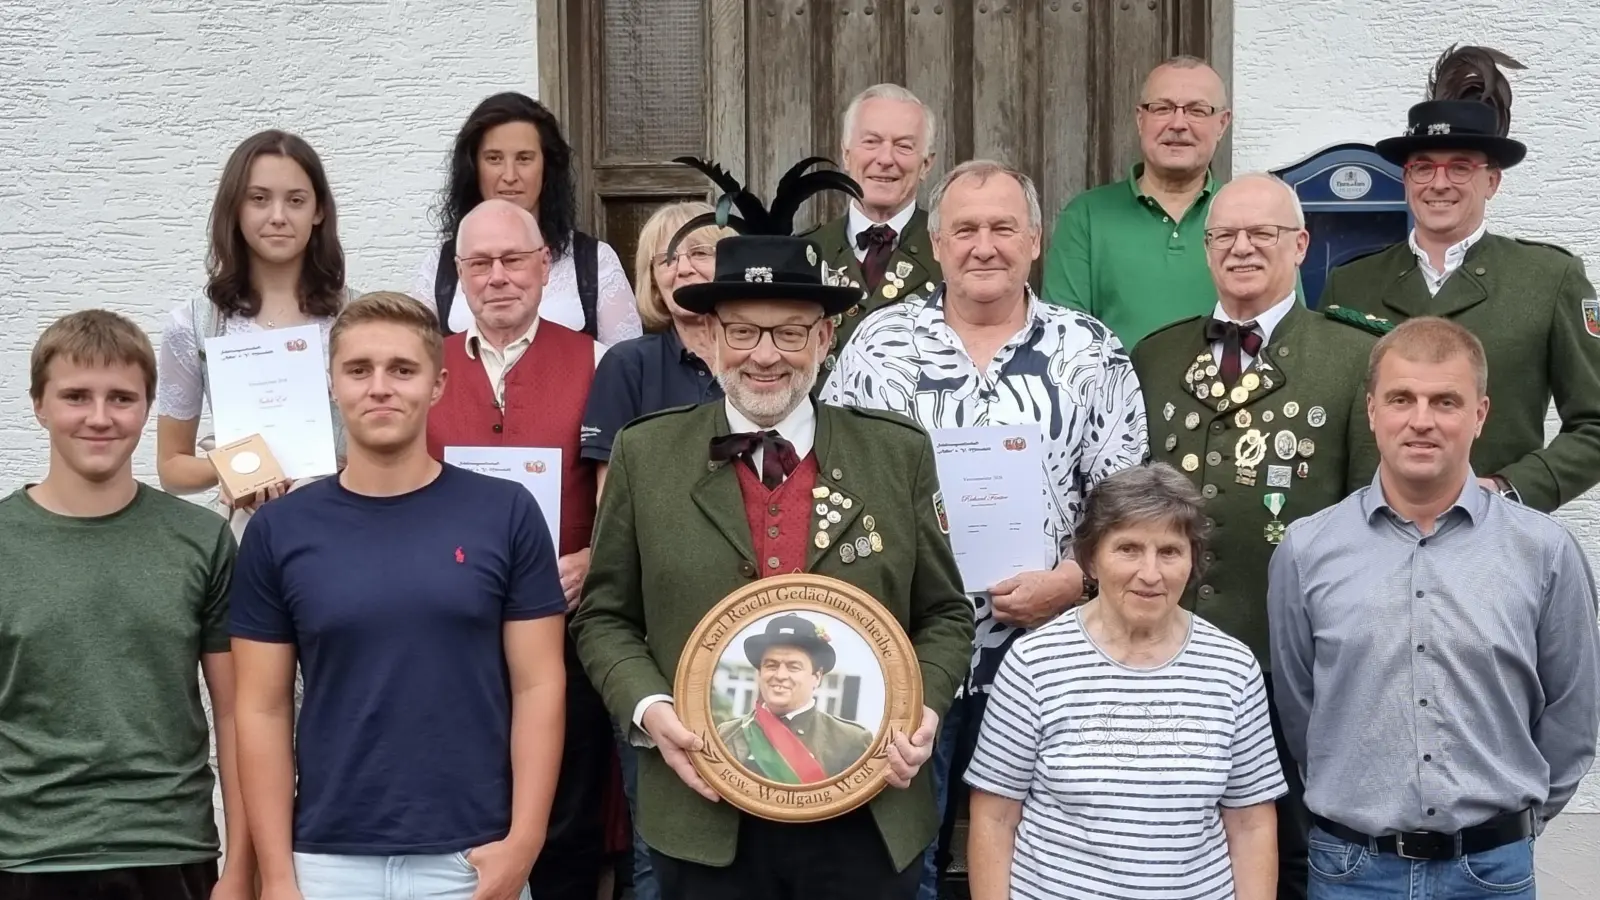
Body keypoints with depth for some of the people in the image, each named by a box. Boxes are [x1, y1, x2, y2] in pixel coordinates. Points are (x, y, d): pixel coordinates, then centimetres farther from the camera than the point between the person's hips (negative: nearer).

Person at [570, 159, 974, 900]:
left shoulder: (899, 454, 2)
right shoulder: (645, 456, 1)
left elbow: (944, 613, 8)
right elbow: (605, 616, 6)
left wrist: (923, 707, -10)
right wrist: (648, 709, -11)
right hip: (704, 813, 0)